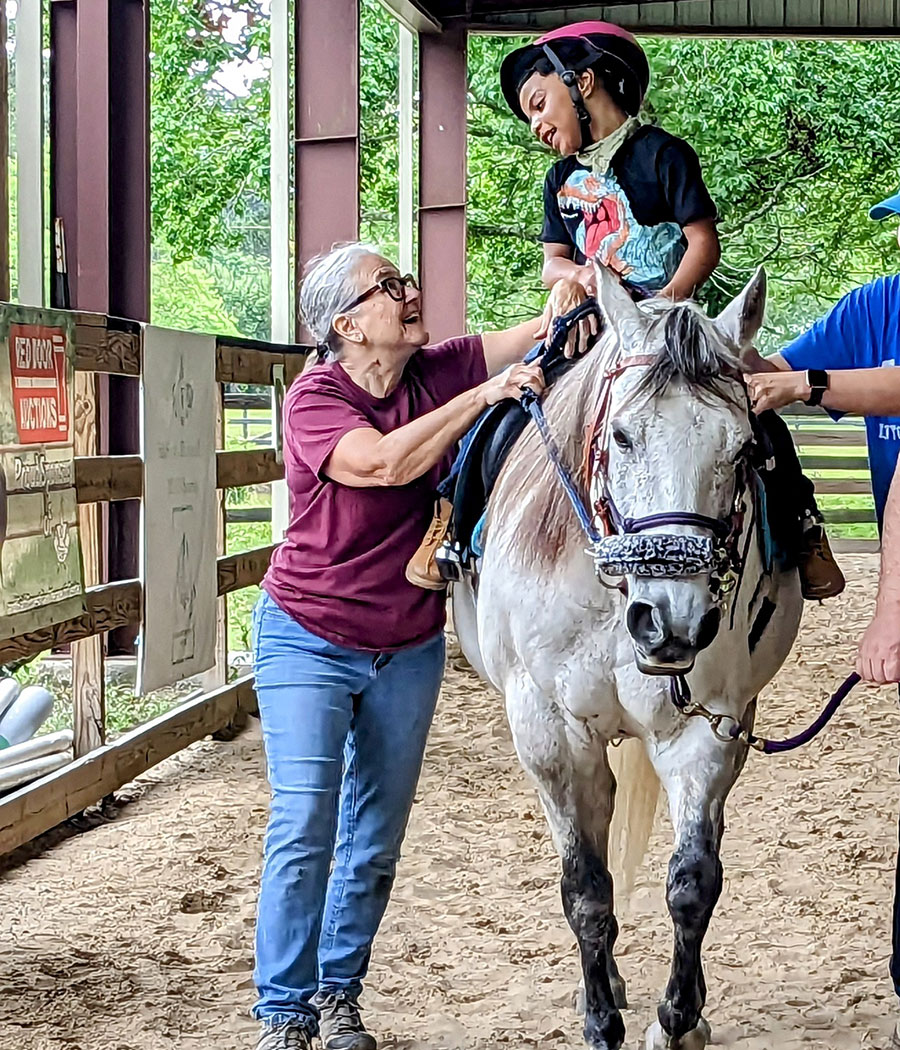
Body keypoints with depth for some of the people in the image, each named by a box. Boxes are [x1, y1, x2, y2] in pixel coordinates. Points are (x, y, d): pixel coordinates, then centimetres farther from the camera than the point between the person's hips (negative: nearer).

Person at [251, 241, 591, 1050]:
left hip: (408, 650, 5)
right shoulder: (315, 400, -15)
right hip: (309, 642, -5)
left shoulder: (440, 374, -2)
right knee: (303, 828, -11)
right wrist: (488, 394, -32)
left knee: (376, 838, 10)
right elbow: (389, 462, -32)